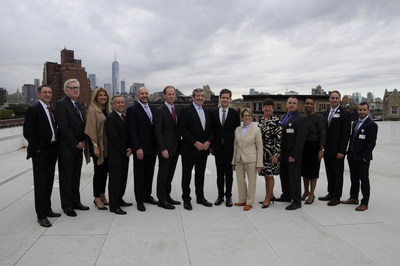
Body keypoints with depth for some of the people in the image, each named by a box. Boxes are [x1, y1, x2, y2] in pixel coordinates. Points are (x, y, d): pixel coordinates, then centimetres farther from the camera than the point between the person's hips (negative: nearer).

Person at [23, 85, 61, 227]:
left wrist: (56, 147, 8)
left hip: (52, 150, 7)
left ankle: (47, 209, 26)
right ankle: (41, 215, 6)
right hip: (40, 152, -7)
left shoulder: (51, 111, 14)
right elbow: (28, 132, -13)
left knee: (49, 182, 14)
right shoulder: (33, 110, -8)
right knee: (40, 183, -2)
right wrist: (38, 148, -13)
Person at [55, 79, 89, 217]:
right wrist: (76, 143, -14)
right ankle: (67, 205, 15)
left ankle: (75, 202, 25)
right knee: (66, 177, 4)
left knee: (76, 176, 14)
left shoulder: (78, 104, 14)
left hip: (78, 147, 8)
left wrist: (83, 141, 2)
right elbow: (64, 127, -18)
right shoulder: (61, 104, -11)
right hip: (67, 148, -7)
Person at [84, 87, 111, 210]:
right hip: (98, 145, -6)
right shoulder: (92, 109, -7)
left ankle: (102, 195, 22)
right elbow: (91, 129, -12)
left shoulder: (108, 110, 13)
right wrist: (95, 146, -18)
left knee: (105, 171, 11)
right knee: (99, 171, -1)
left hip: (107, 145, 6)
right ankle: (97, 198, 9)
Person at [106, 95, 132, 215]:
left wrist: (129, 148, 0)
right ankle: (114, 206, 8)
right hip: (115, 155, -8)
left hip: (125, 154, 8)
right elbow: (115, 138, -17)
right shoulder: (111, 118, -13)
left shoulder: (124, 117, 14)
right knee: (115, 180, -1)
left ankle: (119, 200, 29)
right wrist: (125, 151, -12)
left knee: (123, 178, 15)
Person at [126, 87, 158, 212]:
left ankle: (147, 196, 28)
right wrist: (138, 148, -17)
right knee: (139, 175, 5)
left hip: (152, 148, 6)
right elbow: (132, 131, -13)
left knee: (149, 174, 14)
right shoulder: (132, 109, -8)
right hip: (140, 149, -6)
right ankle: (140, 200, 15)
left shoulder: (152, 109, 12)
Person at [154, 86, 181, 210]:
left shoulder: (177, 110, 12)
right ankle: (161, 200, 12)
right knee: (163, 174, 2)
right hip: (165, 149, -7)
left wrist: (180, 144, 9)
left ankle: (167, 196, 26)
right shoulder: (160, 111, -9)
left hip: (175, 148, 7)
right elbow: (158, 132, -13)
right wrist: (163, 149, -18)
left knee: (170, 174, 14)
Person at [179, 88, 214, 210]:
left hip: (204, 149, 6)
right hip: (189, 149, -5)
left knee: (200, 174, 15)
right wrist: (195, 143, -17)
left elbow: (211, 129, 12)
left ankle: (200, 197, 27)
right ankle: (186, 199, 17)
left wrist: (208, 142, -5)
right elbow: (183, 129, -14)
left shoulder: (207, 112, 13)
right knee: (187, 175, 5)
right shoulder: (186, 110, -7)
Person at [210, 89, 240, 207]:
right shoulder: (213, 113, 5)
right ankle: (220, 195, 19)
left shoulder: (235, 113, 0)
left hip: (230, 148, -1)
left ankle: (228, 196, 17)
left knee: (229, 173, 7)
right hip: (218, 148, 2)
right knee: (219, 173, 9)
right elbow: (211, 131, 6)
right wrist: (211, 146, 3)